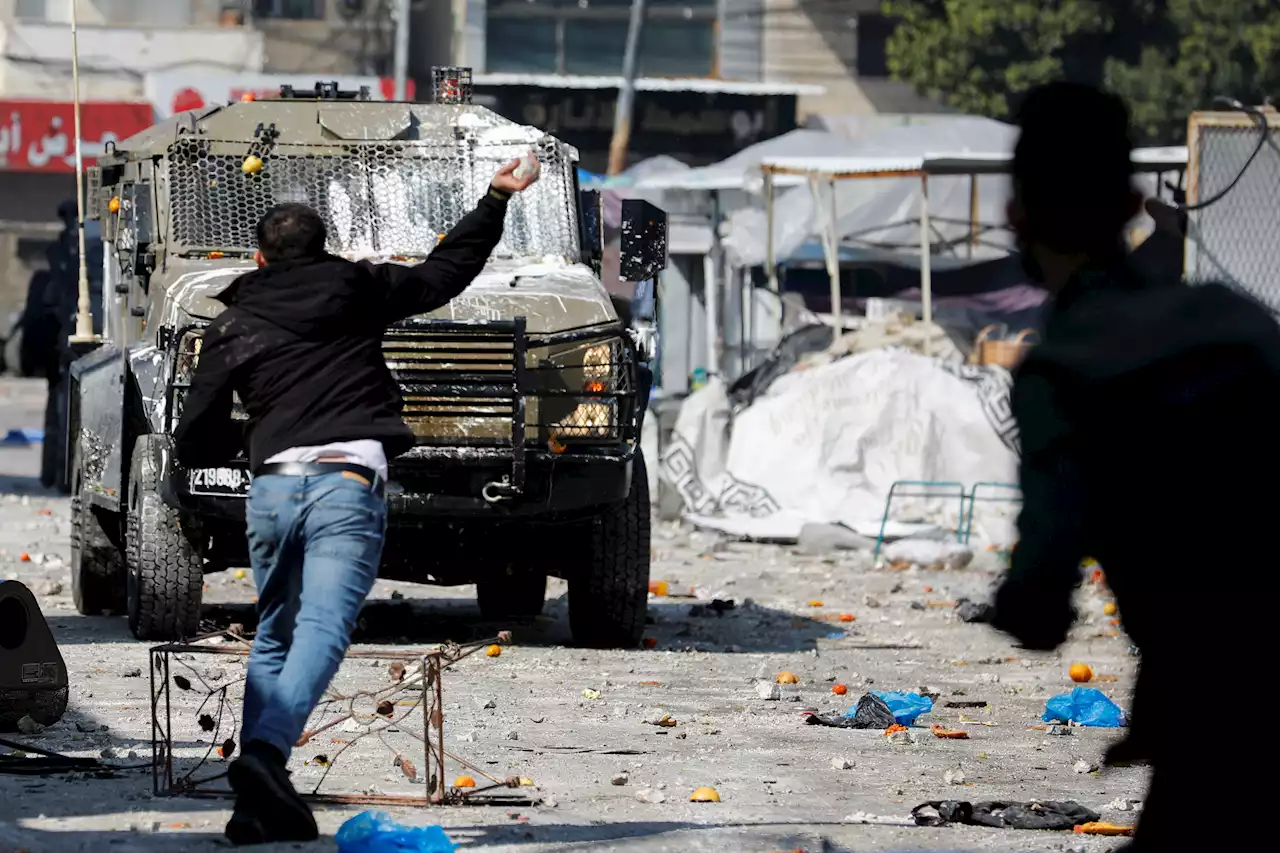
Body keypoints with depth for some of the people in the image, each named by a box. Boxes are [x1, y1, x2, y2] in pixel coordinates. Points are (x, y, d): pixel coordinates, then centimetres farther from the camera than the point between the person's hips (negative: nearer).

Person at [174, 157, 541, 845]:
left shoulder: (229, 330, 17)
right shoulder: (354, 287, 12)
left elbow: (194, 445, 17)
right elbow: (444, 274, 23)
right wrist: (495, 200, 33)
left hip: (271, 486, 3)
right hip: (349, 480, -3)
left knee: (273, 635, 18)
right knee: (321, 630, -14)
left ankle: (263, 802, 8)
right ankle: (265, 755, -36)